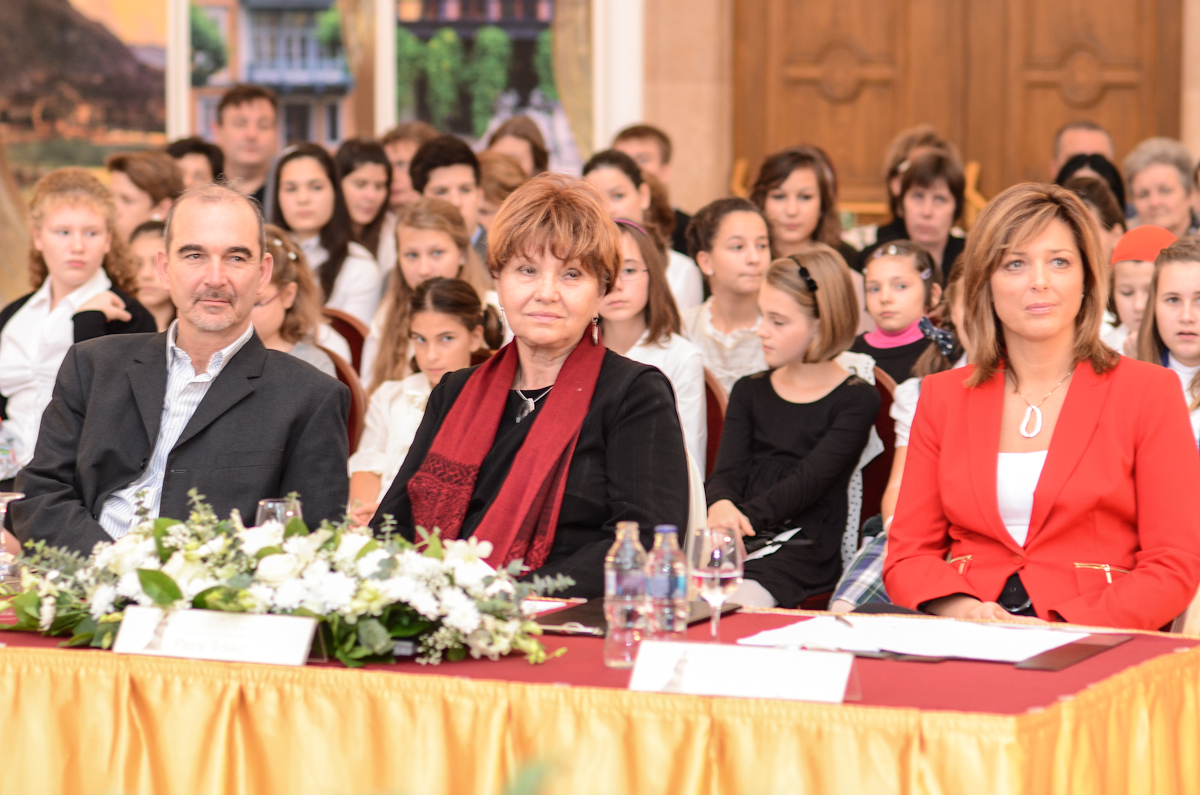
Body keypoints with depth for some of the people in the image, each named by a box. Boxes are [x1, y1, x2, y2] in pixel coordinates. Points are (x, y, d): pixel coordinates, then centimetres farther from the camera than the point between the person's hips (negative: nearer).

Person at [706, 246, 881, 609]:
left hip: (802, 551, -4)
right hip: (739, 539, 4)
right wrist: (721, 506, -18)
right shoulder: (750, 392, 22)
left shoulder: (857, 399, 5)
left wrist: (747, 516, -25)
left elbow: (809, 480, -9)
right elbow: (727, 472, 8)